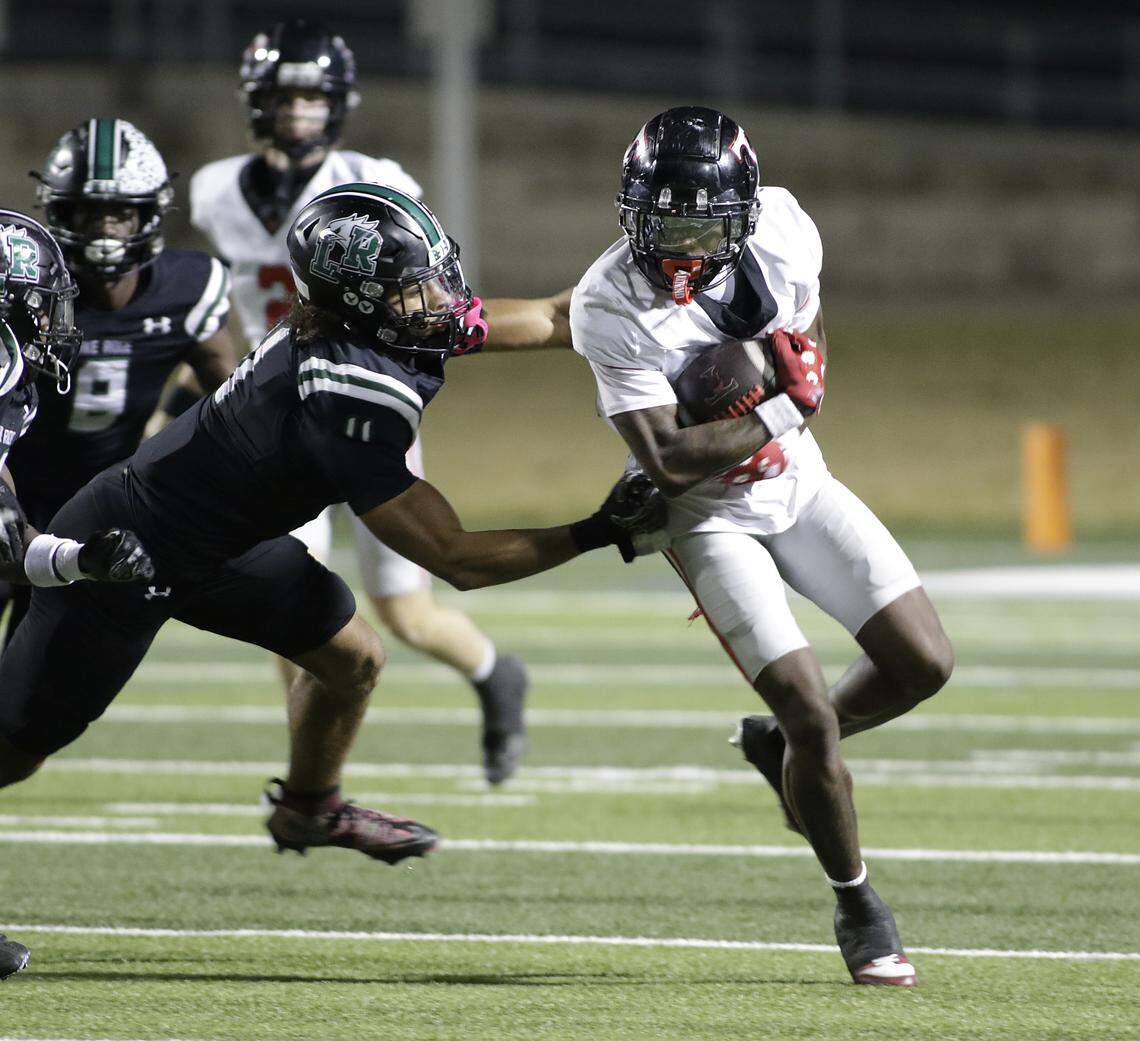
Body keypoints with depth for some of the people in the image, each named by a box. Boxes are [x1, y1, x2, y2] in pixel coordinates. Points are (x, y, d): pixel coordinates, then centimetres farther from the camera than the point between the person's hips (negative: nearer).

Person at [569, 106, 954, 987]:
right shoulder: (613, 307, -27)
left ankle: (784, 746, 27)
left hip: (799, 485, 5)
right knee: (813, 716, -13)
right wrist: (783, 413, -25)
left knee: (923, 665, -1)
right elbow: (668, 460, -30)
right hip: (711, 517, -5)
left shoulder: (780, 228, -13)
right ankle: (857, 906, 9)